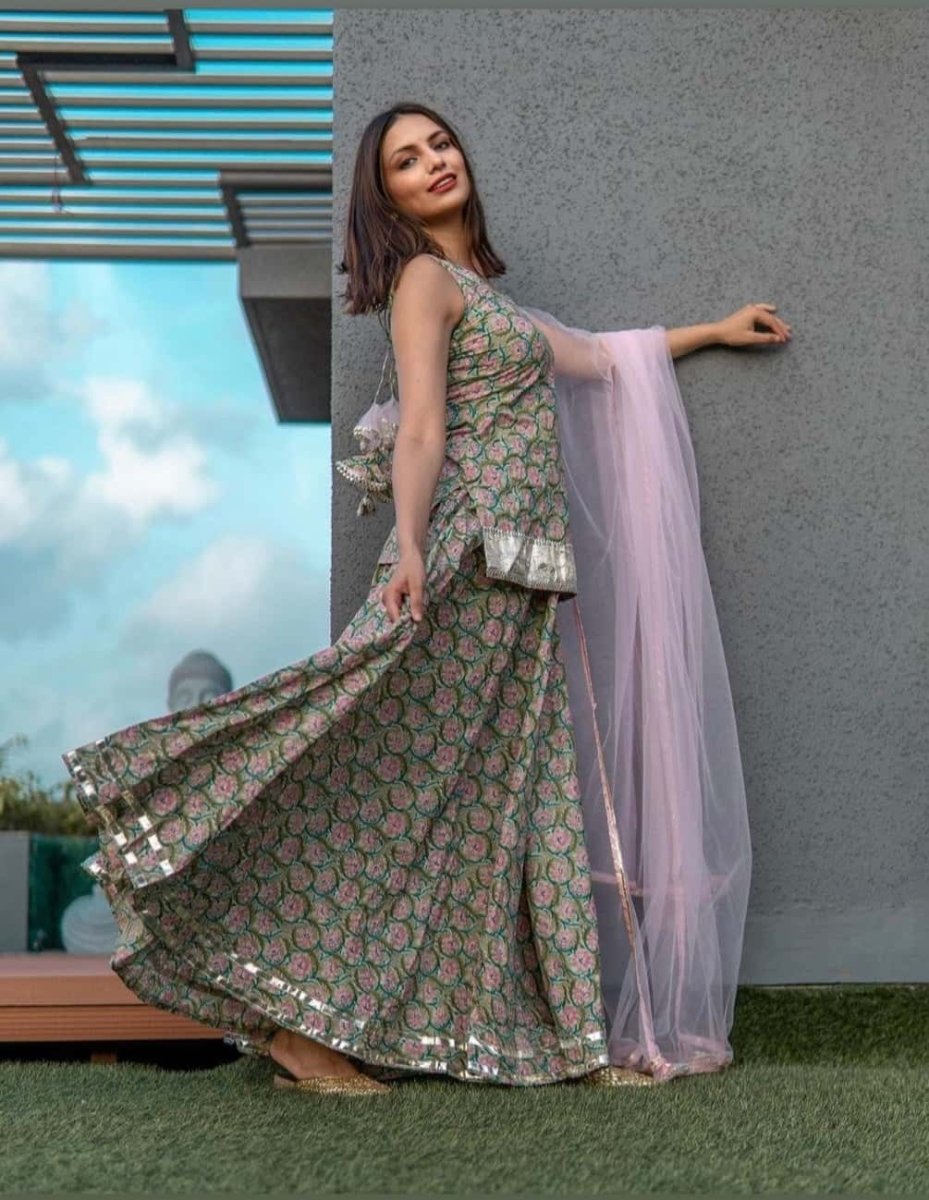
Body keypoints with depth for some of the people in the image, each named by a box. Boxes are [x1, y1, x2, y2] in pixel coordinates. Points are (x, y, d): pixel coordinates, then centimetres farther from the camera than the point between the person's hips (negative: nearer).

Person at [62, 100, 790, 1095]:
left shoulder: (482, 291, 25)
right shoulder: (424, 277, -1)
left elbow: (594, 359, 35)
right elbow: (422, 430, -13)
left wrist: (712, 331, 45)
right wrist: (410, 550, -27)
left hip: (522, 579, 9)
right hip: (470, 555, -9)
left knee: (506, 796, 6)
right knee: (397, 777, -13)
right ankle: (298, 1011, -9)